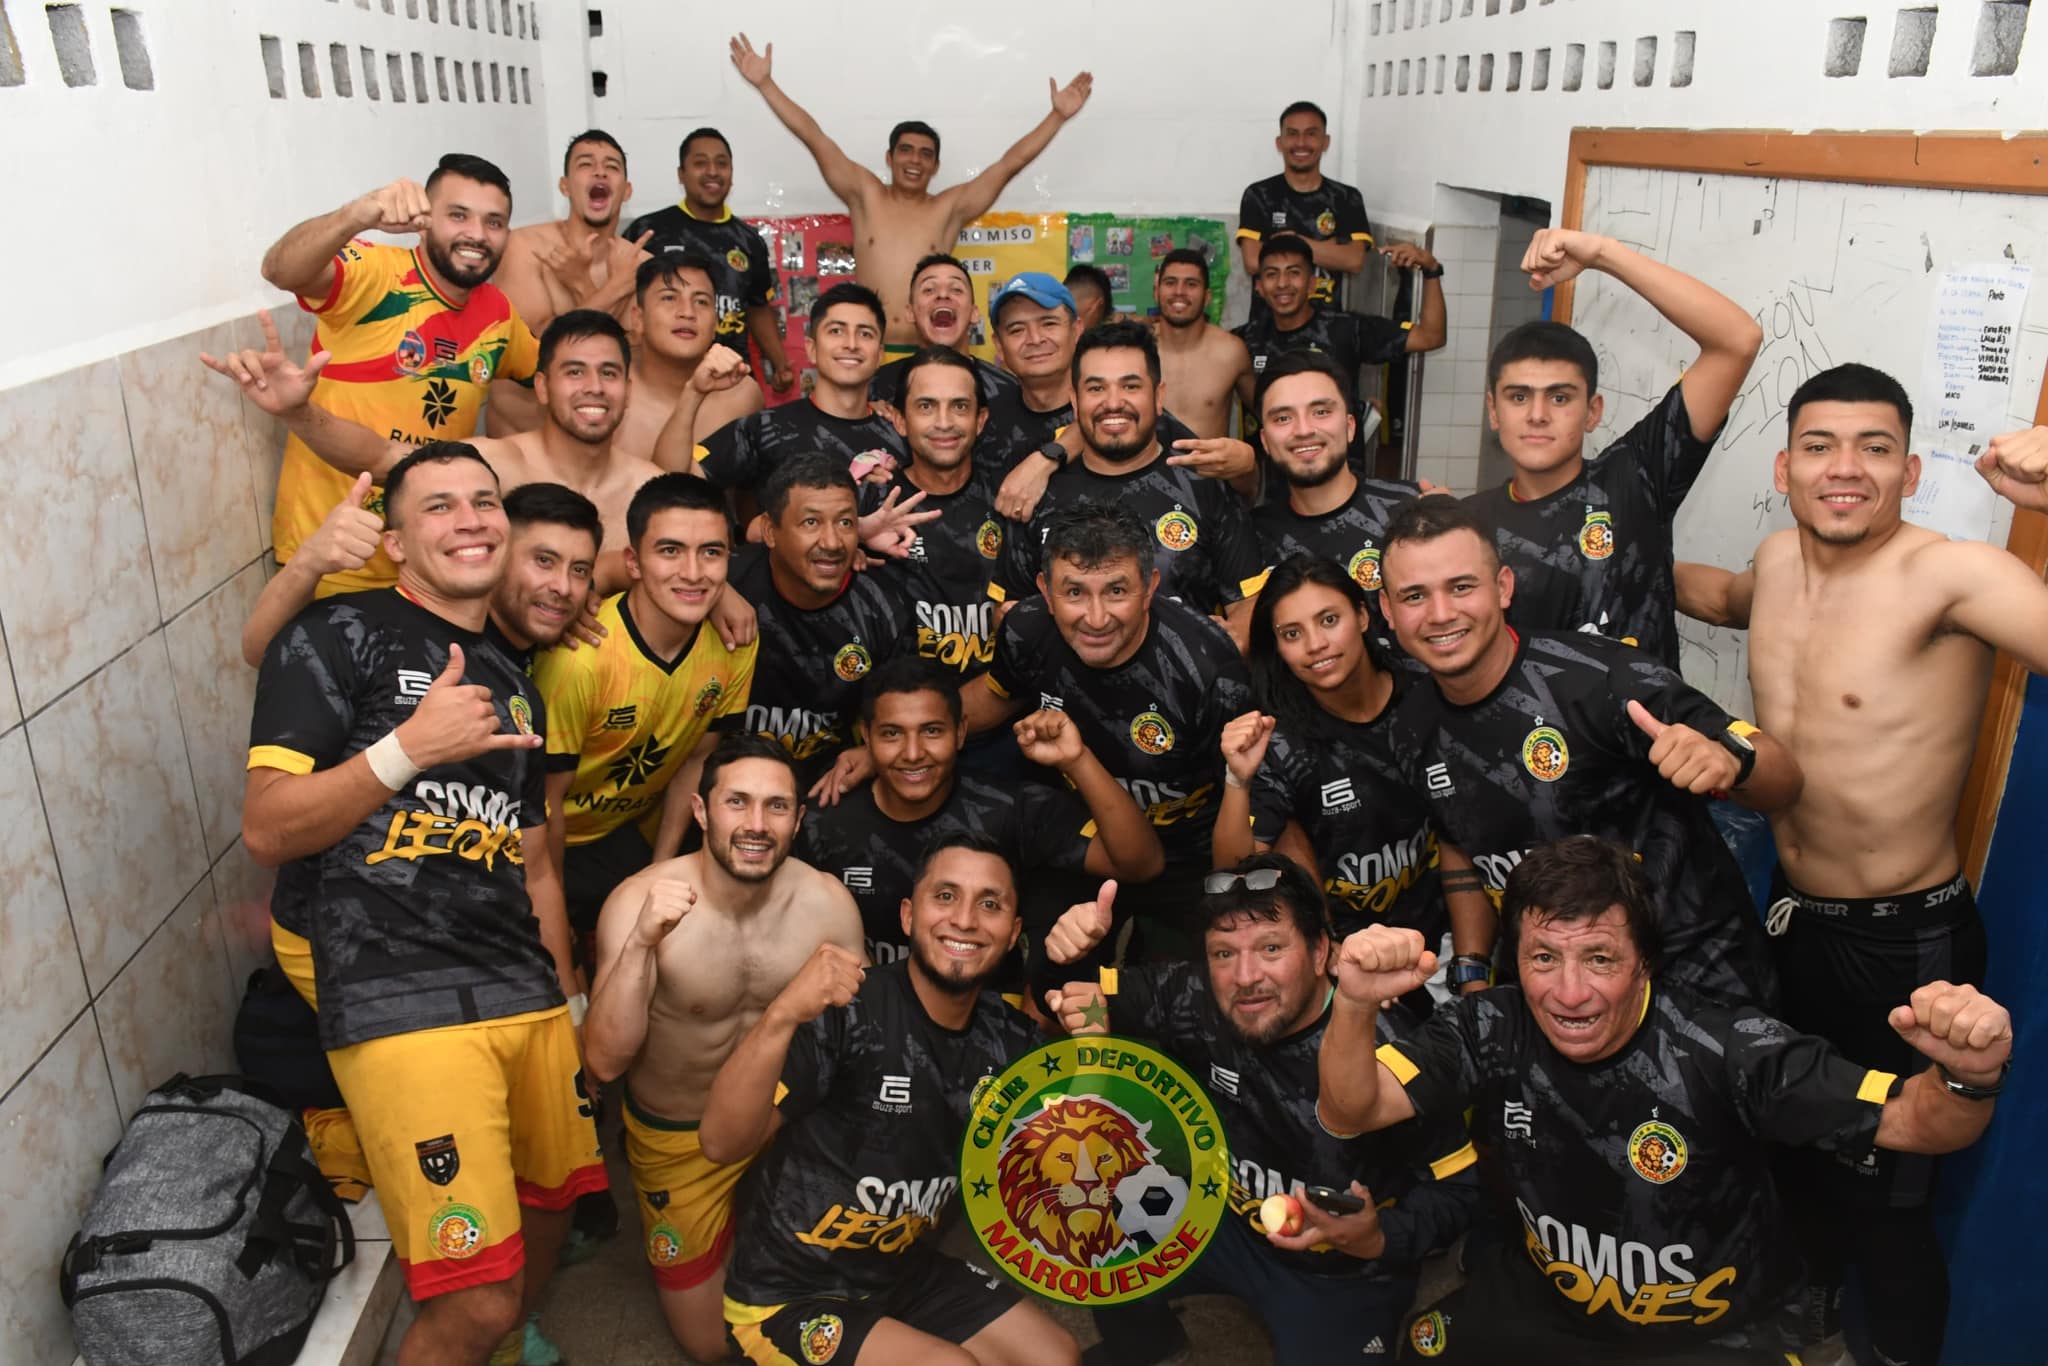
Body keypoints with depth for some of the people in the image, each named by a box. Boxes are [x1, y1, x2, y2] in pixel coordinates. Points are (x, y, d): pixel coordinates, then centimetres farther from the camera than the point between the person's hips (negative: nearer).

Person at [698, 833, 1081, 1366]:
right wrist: (780, 1016, -48)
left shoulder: (1009, 1038, -5)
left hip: (908, 1275, 7)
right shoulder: (847, 1010, -25)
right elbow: (722, 1143, -31)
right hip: (790, 1297, -7)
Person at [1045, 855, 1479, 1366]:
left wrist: (1380, 1242, -32)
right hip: (1228, 1222, 4)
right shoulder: (1199, 1001, -19)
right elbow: (1093, 993, -8)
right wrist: (1065, 953, -31)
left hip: (1344, 1275, -3)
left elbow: (1454, 1187, -15)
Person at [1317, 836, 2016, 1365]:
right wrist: (1355, 1005, -45)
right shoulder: (1495, 1031, -20)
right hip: (1543, 1303, 2)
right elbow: (1348, 1113, -25)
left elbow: (1912, 1121, -26)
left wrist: (1967, 1077, -50)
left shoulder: (1724, 1050, -28)